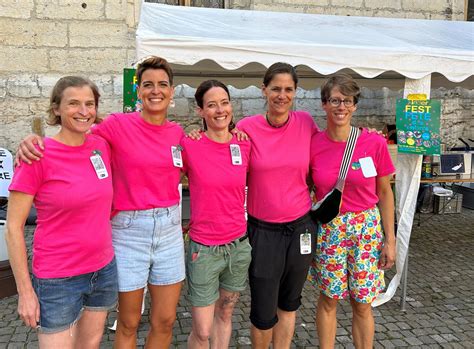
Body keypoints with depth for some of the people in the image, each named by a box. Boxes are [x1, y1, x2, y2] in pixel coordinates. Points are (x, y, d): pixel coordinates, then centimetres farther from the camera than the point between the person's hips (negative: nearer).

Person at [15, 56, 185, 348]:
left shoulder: (178, 133, 5)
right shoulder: (118, 125, -7)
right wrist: (35, 139, -17)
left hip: (170, 230, 4)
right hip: (129, 231, -3)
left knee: (165, 321, 12)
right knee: (129, 323, 10)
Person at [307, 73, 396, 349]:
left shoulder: (374, 143, -9)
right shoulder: (313, 145, -7)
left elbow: (385, 193, 0)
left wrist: (390, 240, 0)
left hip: (367, 228, 0)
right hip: (328, 230, 0)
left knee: (362, 303, 11)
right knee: (329, 299, 12)